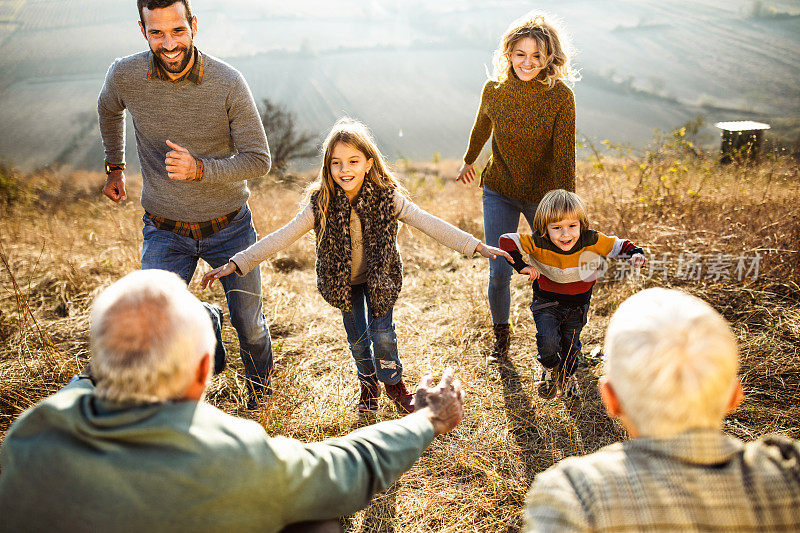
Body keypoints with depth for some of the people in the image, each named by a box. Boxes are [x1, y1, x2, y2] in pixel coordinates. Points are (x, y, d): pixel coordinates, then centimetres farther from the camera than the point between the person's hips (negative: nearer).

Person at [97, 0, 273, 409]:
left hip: (229, 226, -1)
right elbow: (109, 110, 13)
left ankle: (260, 383, 45)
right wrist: (114, 168, 20)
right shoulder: (125, 75, -12)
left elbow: (258, 160, -13)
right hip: (165, 232, 1)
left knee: (248, 323, 14)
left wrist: (200, 169, -28)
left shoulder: (228, 83, -18)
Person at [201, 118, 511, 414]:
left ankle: (393, 382, 28)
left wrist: (477, 246, -30)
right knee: (357, 337, 10)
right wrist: (236, 264, -27)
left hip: (380, 278, -1)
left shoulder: (387, 197, -23)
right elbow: (281, 238, -21)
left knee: (381, 333, -4)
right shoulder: (321, 204, -22)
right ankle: (368, 382, 42)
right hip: (344, 281, 1)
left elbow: (430, 224, -24)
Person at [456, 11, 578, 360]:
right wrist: (468, 161, 28)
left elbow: (564, 155, -18)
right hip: (499, 193, 1)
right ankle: (501, 334, 27)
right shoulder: (494, 89, -9)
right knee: (498, 272, -1)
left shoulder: (560, 96, -17)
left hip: (543, 196, -1)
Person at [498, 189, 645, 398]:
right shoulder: (538, 243, -27)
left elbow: (620, 246, -10)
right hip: (547, 302, -2)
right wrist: (521, 266, -30)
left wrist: (635, 254, -30)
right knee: (548, 341, -21)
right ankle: (550, 369, 17)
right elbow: (506, 240, -22)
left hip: (577, 305, 2)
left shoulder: (591, 241, -22)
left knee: (571, 345, 16)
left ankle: (567, 376, 52)